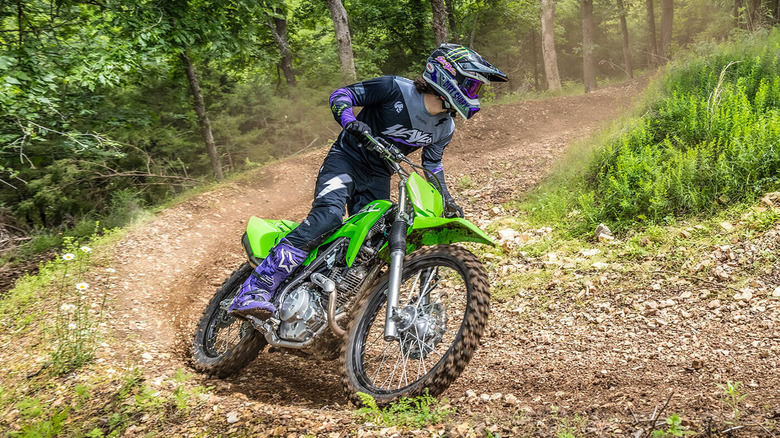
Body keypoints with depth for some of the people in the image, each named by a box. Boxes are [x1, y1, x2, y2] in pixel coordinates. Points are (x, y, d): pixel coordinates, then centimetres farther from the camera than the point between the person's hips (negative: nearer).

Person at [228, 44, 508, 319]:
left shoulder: (445, 128, 3)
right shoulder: (397, 89, -16)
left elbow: (432, 164, 20)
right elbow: (342, 94, -12)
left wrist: (448, 202, 13)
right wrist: (349, 120, -31)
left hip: (378, 176, 7)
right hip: (346, 158, -7)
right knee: (328, 216, -30)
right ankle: (255, 290, -34)